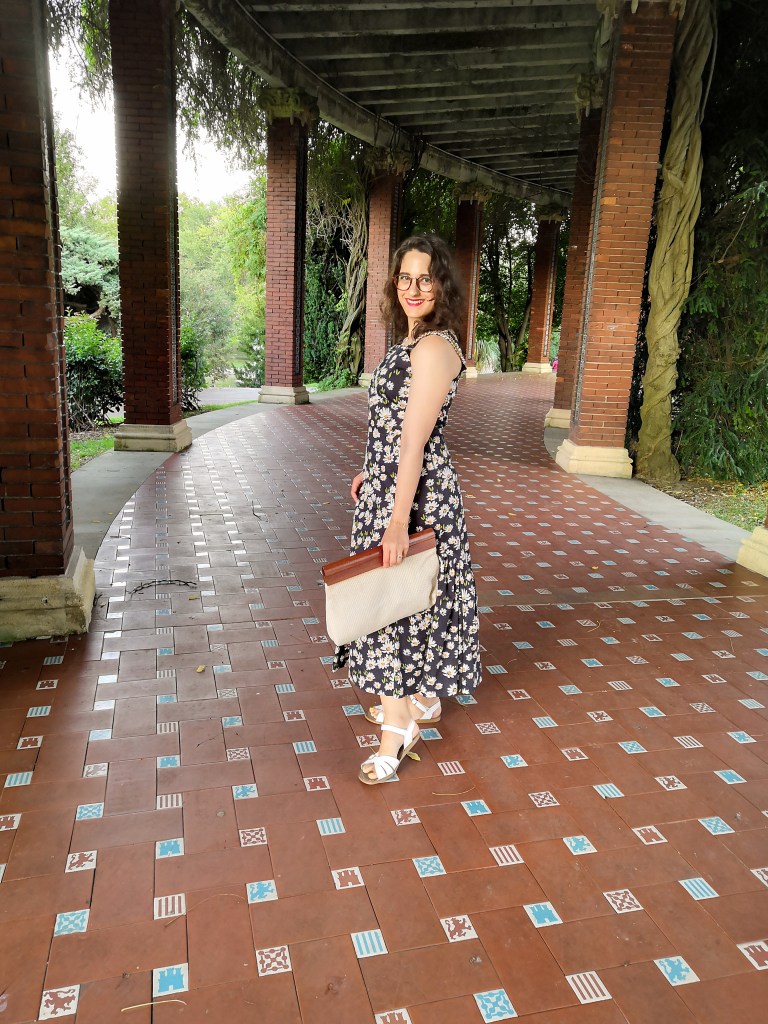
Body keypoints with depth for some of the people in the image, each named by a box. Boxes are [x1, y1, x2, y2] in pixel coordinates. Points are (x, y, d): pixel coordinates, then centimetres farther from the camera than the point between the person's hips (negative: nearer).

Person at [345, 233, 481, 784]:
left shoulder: (434, 347, -19)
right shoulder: (412, 341, 11)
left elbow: (415, 441, -24)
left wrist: (398, 521, -25)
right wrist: (372, 473, 26)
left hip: (415, 493, -10)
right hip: (392, 484, 10)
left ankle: (398, 727, 14)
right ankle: (423, 699, 37)